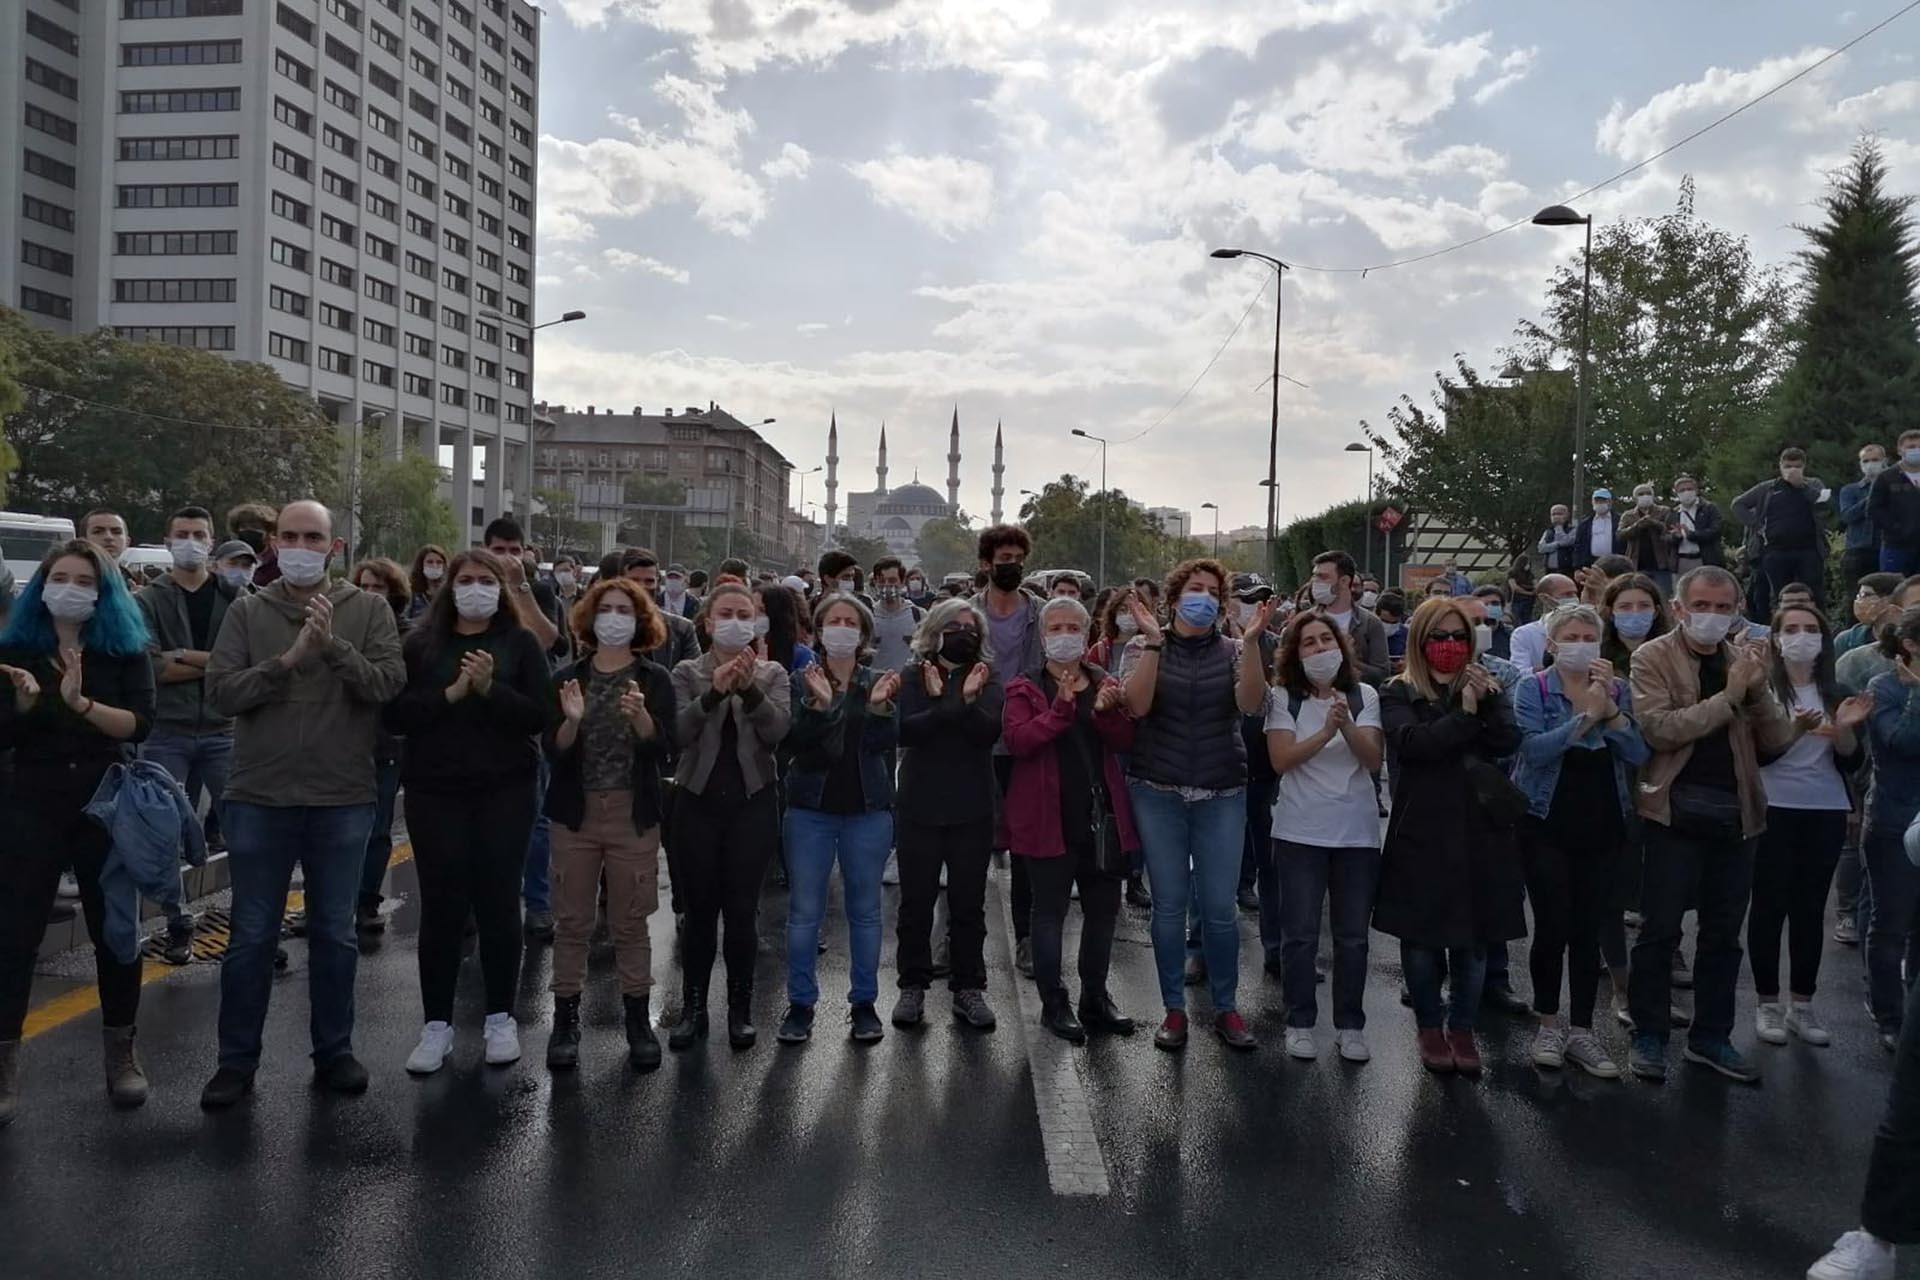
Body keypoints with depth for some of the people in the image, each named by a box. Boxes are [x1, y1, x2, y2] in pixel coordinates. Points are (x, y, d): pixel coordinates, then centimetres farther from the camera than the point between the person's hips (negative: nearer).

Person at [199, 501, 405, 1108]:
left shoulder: (369, 610, 0)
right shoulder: (247, 612, 1)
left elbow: (389, 684, -12)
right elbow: (221, 692, -8)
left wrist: (333, 645, -24)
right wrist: (288, 659, -19)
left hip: (344, 801, 0)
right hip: (258, 799, 0)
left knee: (334, 934, 12)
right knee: (251, 937, 10)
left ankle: (334, 1051, 26)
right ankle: (237, 1059, 24)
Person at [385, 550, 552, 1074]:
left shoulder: (521, 643, 4)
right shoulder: (420, 643, 6)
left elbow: (541, 716, -5)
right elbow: (395, 715, -4)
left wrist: (490, 688, -18)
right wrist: (450, 693, -16)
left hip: (506, 791, 0)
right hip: (435, 791, 1)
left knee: (498, 903, 4)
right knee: (441, 906, 2)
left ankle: (500, 1019, 18)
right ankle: (436, 1025, 14)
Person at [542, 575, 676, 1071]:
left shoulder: (654, 679, 1)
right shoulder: (568, 678, 3)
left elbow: (663, 747, -10)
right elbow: (553, 750, -3)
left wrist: (639, 715, -29)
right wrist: (572, 720, -23)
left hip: (634, 814, -1)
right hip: (575, 812, 1)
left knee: (630, 922, 6)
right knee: (571, 921, 5)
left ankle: (638, 1019, 16)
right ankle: (565, 1020, 15)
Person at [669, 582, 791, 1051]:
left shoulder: (772, 673, 4)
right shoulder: (687, 673, 3)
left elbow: (777, 729, -13)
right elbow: (679, 732, -13)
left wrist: (750, 688, -29)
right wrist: (714, 691, -29)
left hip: (752, 802, 0)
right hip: (697, 801, 0)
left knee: (741, 910, 2)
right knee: (699, 909, 6)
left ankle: (740, 1008, 15)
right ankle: (693, 1008, 19)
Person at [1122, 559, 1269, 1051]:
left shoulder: (1232, 651, 4)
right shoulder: (1146, 646, 1)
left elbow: (1250, 703, -13)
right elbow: (1137, 705, -15)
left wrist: (1252, 640, -20)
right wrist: (1154, 641, -19)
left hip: (1222, 795, 1)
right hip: (1157, 793, -1)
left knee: (1219, 908, 3)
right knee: (1169, 906, 6)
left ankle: (1226, 1008, 20)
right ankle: (1174, 1009, 19)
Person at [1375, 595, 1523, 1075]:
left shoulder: (1485, 689, 11)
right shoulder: (1399, 694, 1)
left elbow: (1508, 742, -5)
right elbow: (1414, 742, -18)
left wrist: (1487, 700, -16)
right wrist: (1465, 713, -15)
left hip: (1478, 830, 3)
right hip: (1421, 831, -2)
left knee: (1472, 937, 8)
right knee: (1421, 937, 6)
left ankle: (1462, 1028, 25)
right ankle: (1430, 1027, 24)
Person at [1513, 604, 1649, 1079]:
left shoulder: (1619, 689, 5)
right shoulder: (1532, 689, -4)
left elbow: (1639, 754, -7)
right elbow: (1533, 749, -19)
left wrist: (1611, 710, -18)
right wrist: (1586, 715, -22)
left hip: (1603, 827, 3)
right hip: (1547, 826, -3)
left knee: (1589, 930, 6)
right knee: (1553, 927, -4)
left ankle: (1582, 1031, 17)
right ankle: (1549, 1023, 16)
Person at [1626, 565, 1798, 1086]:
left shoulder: (1744, 660, 11)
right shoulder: (1652, 658, -3)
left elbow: (1778, 742, 7)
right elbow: (1659, 730, -17)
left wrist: (1758, 690, -9)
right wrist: (1728, 696, -16)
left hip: (1735, 814, 5)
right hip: (1676, 812, -5)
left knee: (1723, 934, 12)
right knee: (1660, 930, 0)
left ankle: (1711, 1037, 24)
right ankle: (1649, 1037, 12)